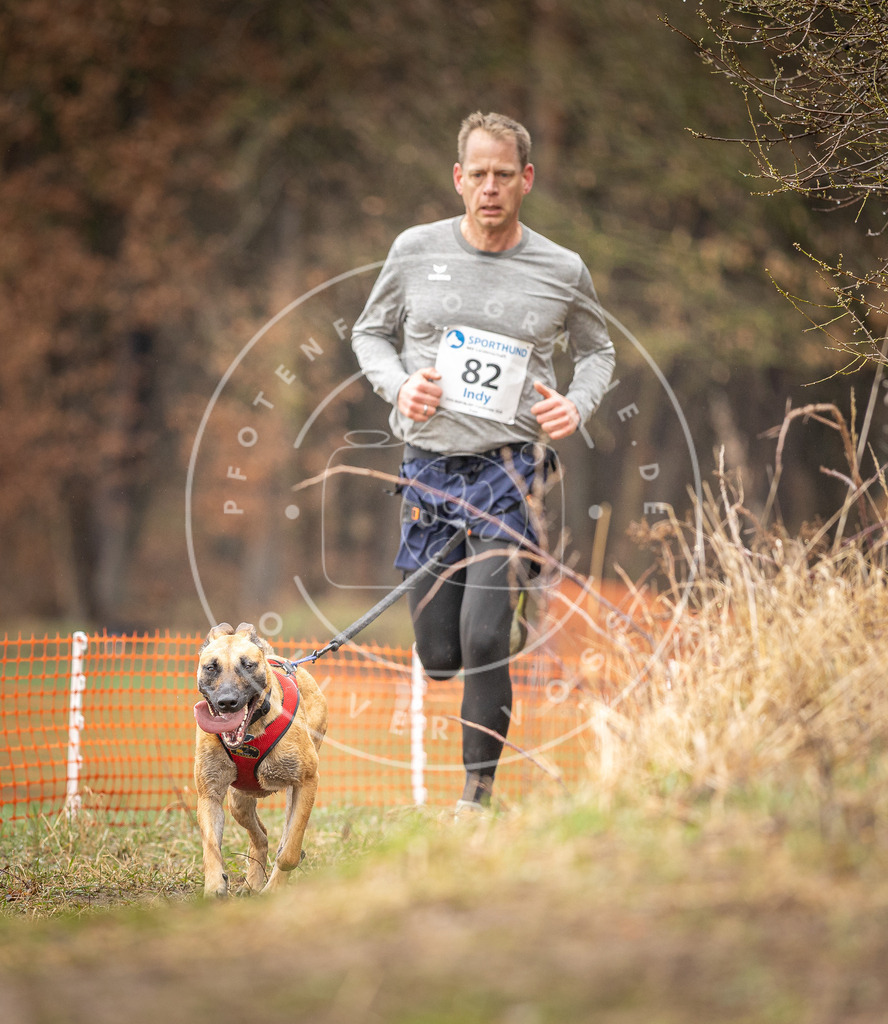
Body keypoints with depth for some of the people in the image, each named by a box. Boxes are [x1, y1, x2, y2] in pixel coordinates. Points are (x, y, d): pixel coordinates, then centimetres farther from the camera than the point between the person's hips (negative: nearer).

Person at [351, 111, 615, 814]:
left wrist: (578, 405, -3)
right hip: (429, 467, 2)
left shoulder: (562, 271, 1)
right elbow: (371, 333, 14)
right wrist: (398, 385, -7)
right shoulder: (416, 250, 2)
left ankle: (480, 792, -3)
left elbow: (597, 350, 17)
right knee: (439, 659, 7)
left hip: (510, 468, -2)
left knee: (484, 640, -17)